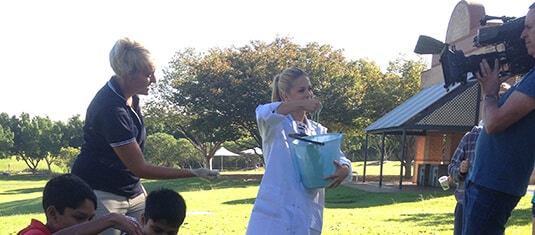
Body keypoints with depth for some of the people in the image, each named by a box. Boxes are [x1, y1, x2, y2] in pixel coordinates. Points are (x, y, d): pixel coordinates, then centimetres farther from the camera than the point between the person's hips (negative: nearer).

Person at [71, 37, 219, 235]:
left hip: (132, 192, 8)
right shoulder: (111, 108, -25)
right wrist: (194, 173, -18)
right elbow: (140, 168, -22)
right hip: (101, 194, -8)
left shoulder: (129, 95, 1)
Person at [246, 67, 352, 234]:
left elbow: (339, 158, 5)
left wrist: (343, 170, -18)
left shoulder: (318, 131, 16)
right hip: (273, 215, -4)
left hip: (308, 219, 4)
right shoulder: (276, 124, 3)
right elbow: (263, 113, -21)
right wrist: (301, 104, -31)